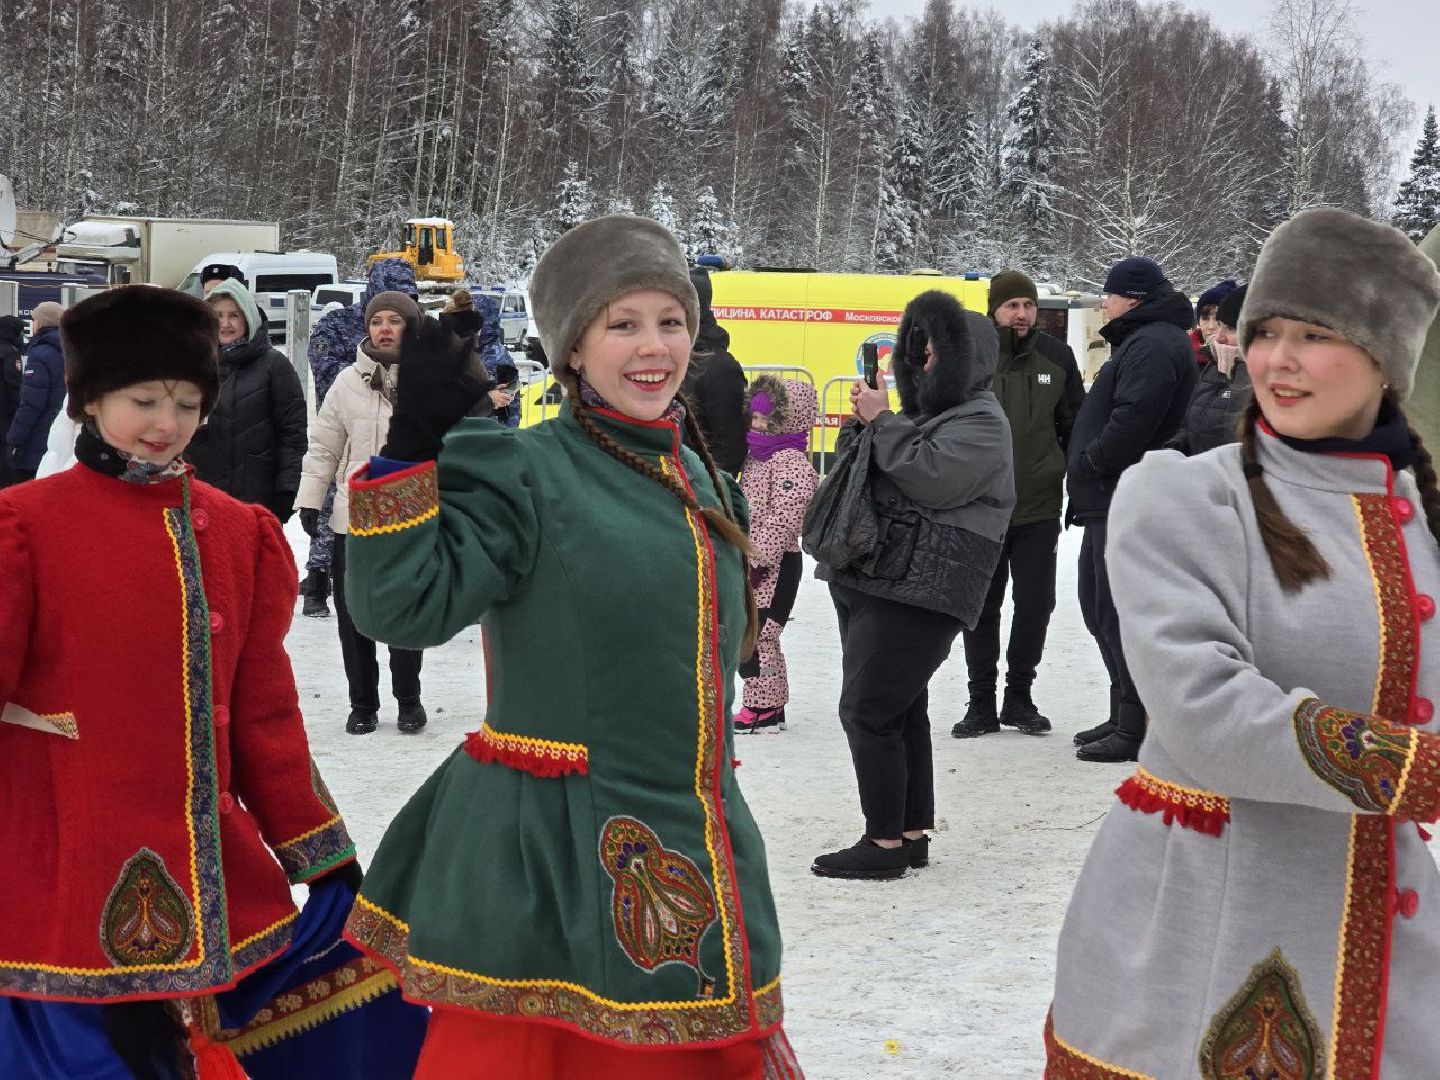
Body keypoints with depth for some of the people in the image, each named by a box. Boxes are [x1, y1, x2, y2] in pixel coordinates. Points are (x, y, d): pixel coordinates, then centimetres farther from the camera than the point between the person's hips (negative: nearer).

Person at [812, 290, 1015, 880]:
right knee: (901, 710, 12)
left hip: (916, 593, -9)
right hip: (870, 580, 9)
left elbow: (932, 476, -22)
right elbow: (857, 470, 24)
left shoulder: (982, 422, -7)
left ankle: (885, 842, -4)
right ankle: (912, 833, 19)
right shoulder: (926, 411, 22)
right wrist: (860, 421, 5)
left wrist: (882, 420, -11)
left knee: (868, 711, -10)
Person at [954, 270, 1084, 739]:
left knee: (1035, 605, 7)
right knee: (982, 606, 6)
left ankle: (1019, 696, 21)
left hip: (1040, 510, 2)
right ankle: (981, 702, 16)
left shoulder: (1056, 357, 1)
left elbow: (1074, 423, 9)